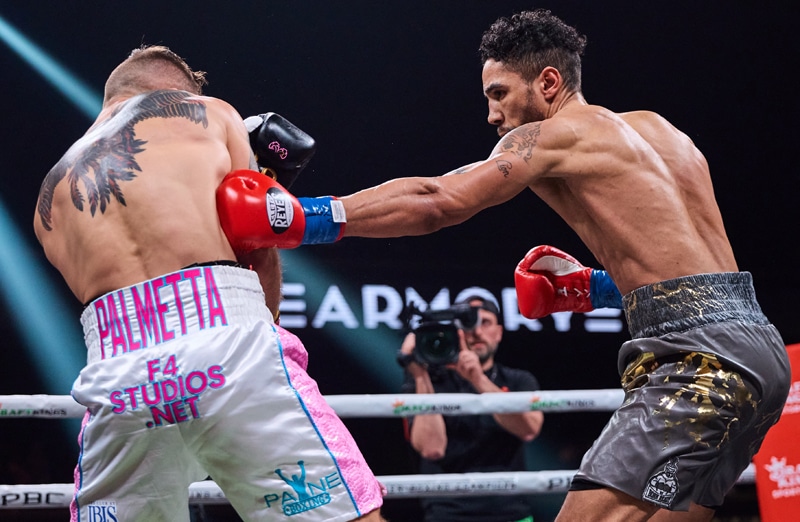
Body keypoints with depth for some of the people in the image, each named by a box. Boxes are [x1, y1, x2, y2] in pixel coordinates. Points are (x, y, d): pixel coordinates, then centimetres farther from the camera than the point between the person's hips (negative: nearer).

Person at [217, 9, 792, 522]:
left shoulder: (551, 135, -1)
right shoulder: (659, 129, 24)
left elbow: (436, 202, -13)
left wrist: (302, 218, -15)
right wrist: (593, 287, 24)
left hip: (698, 353, -9)